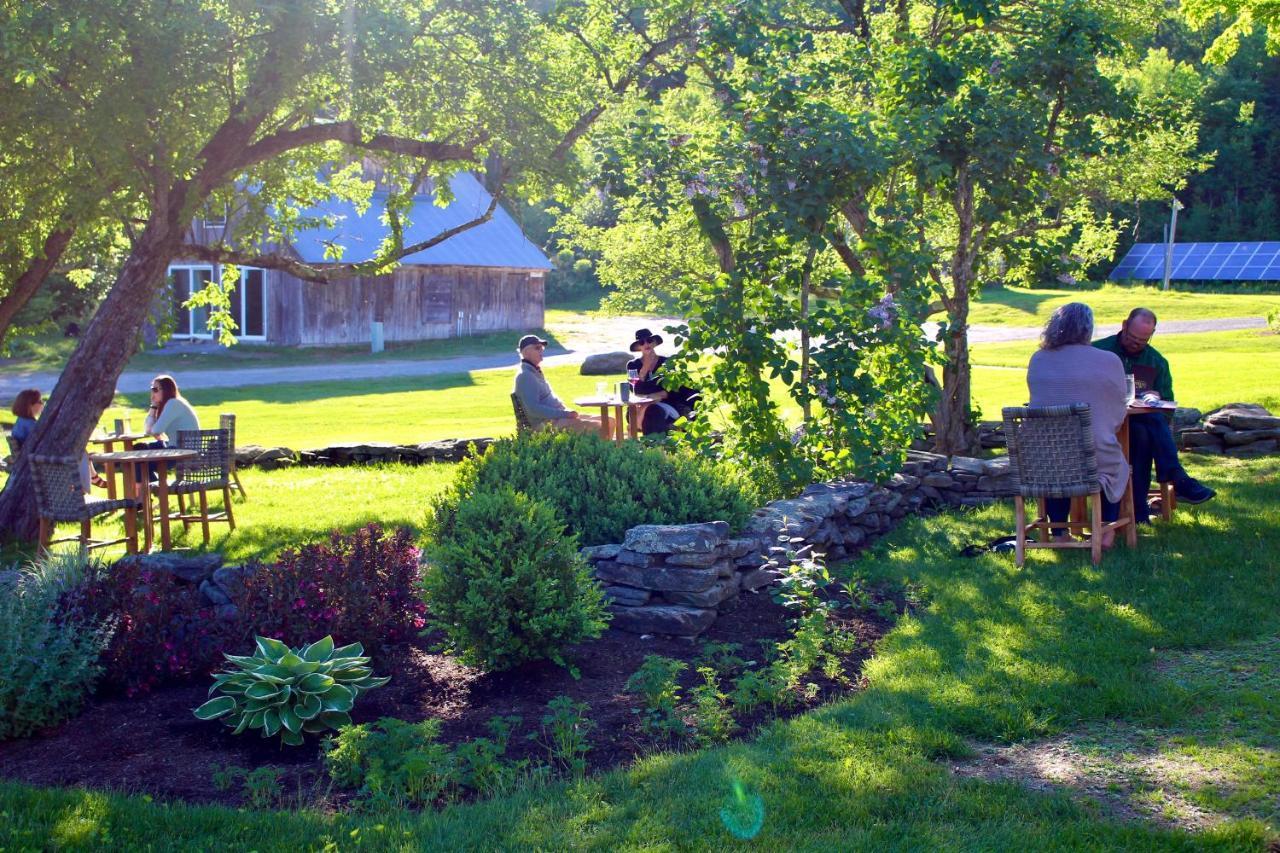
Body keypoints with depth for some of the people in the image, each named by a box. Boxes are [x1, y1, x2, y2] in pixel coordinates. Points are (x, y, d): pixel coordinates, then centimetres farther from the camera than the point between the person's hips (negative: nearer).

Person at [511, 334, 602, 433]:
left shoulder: (536, 372, 20)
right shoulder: (525, 376, -13)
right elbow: (534, 409, -22)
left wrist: (567, 412, 9)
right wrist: (564, 414, -22)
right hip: (548, 424, -11)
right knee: (596, 426, -25)